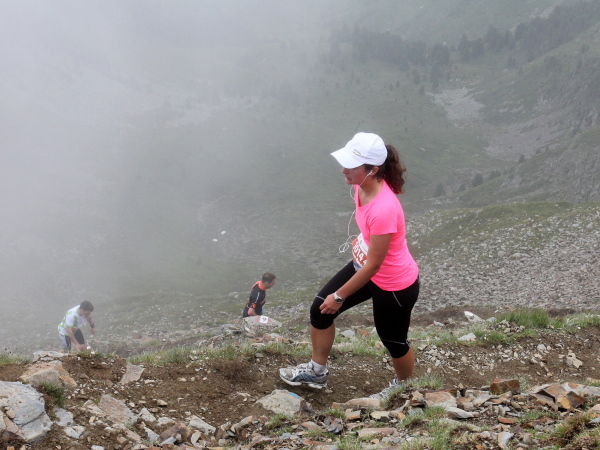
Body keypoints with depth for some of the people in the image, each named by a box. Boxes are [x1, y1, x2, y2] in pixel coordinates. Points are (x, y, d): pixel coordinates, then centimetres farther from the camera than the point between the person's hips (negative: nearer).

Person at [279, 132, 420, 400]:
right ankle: (317, 371, 35)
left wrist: (340, 296, -17)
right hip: (363, 264, 8)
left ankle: (402, 387, 48)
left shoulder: (383, 210, -39)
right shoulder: (361, 185, -15)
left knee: (393, 342, 16)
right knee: (320, 309, 12)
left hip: (395, 286, -8)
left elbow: (374, 265, -28)